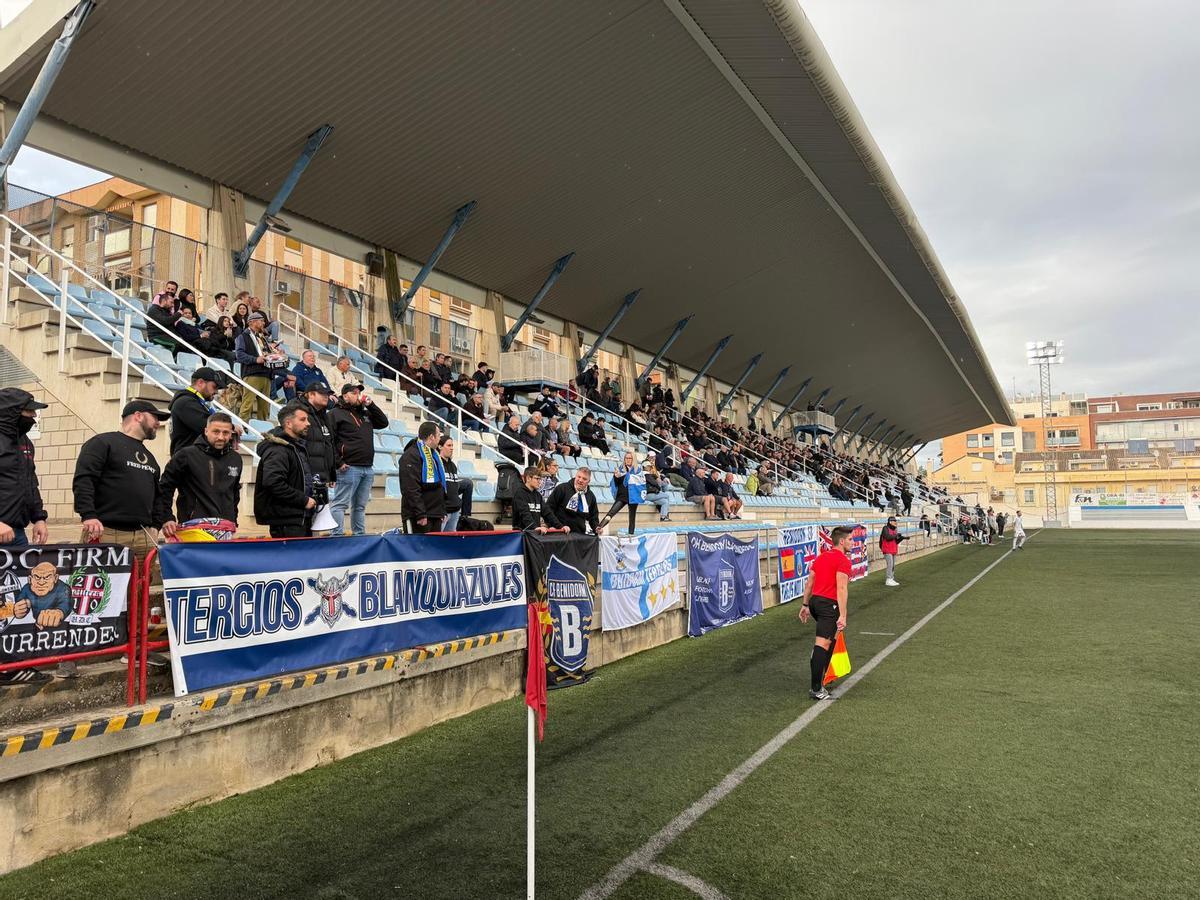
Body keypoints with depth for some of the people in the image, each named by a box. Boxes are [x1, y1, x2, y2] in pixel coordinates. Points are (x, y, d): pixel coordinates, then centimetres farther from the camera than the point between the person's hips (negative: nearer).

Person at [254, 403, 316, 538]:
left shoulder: (298, 446, 19)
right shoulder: (277, 450, -15)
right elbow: (273, 483, -27)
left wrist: (309, 499, 12)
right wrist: (304, 500, -21)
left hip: (302, 518, 10)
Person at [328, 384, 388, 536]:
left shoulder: (366, 413, 22)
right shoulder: (336, 414, -1)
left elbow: (383, 422, 18)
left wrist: (370, 404, 9)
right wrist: (338, 462, -15)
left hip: (368, 468, 7)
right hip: (349, 468, -7)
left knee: (360, 506, 13)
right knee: (340, 504, -7)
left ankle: (360, 535, 18)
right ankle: (337, 535, -8)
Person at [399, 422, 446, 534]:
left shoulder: (434, 455, 20)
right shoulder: (411, 455, -11)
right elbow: (411, 489, -20)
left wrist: (442, 510, 20)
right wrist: (420, 514, -23)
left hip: (435, 514, 9)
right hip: (418, 516, -9)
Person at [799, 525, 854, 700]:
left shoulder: (821, 557, 16)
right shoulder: (843, 561, -9)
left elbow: (809, 583, 18)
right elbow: (842, 589, -17)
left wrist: (806, 605, 23)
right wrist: (842, 615, -20)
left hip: (815, 601, 9)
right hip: (829, 605, -9)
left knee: (831, 637, 25)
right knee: (822, 645, -9)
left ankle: (821, 677, 28)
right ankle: (816, 689, -9)